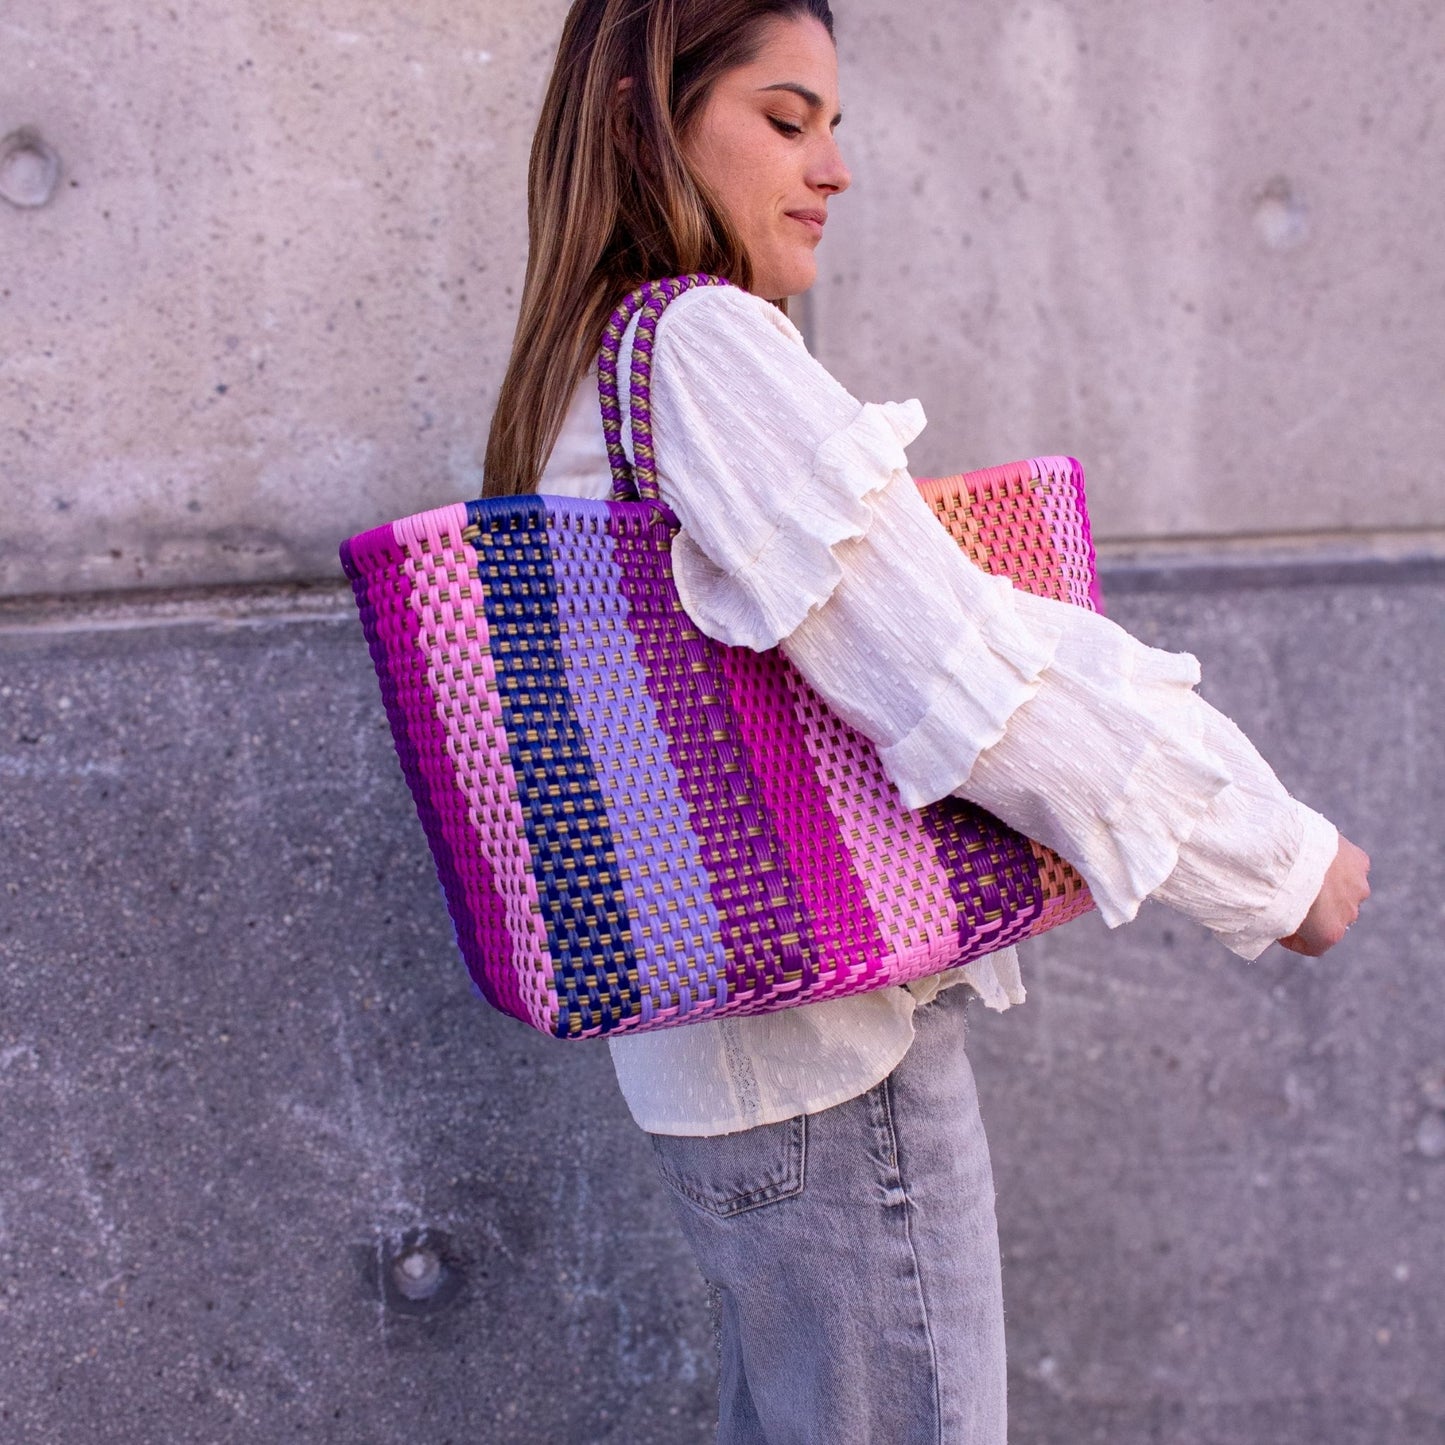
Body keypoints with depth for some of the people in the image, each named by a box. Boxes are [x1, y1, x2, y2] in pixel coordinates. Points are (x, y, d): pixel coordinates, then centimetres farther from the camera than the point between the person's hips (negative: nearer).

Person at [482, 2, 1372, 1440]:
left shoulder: (564, 385, 12)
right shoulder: (706, 346, -18)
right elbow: (960, 670, -22)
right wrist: (1281, 861, -12)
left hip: (697, 1039, 10)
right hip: (832, 1049, -9)